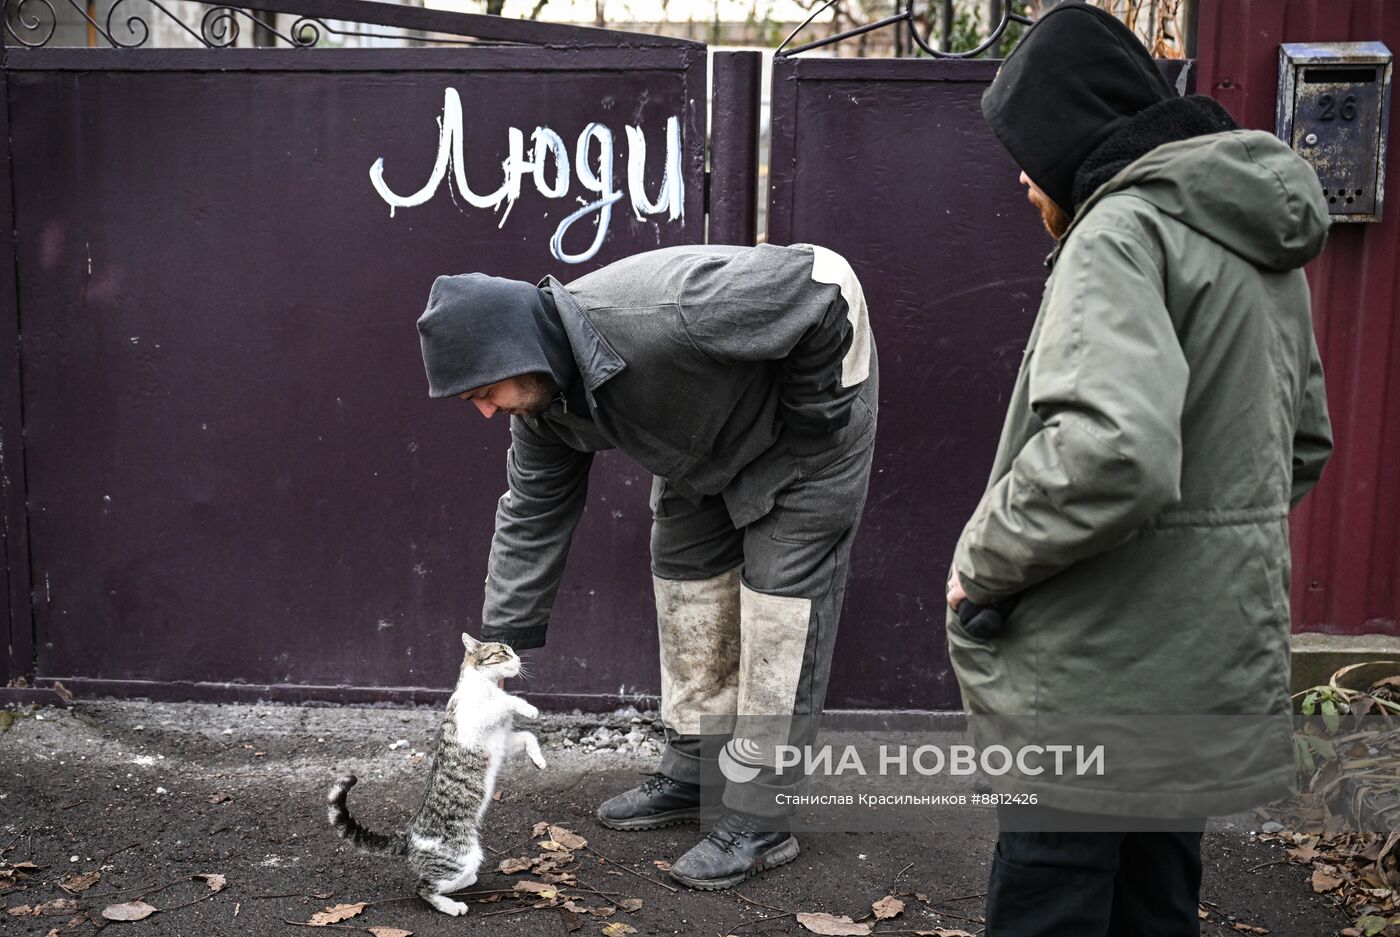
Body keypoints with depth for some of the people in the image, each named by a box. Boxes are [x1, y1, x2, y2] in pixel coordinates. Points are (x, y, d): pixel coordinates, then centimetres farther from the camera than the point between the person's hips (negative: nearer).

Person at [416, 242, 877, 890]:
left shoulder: (661, 317, -41)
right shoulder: (543, 401, -14)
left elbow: (817, 284, -33)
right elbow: (530, 521, -2)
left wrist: (807, 419, -23)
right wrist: (496, 651, -3)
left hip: (810, 406, -7)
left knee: (780, 596, -10)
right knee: (684, 576, 8)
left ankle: (758, 819, -4)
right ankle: (692, 771, 22)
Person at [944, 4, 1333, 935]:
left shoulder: (1122, 231, -16)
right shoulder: (1264, 244, 13)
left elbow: (1112, 452, -32)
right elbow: (1303, 444, 22)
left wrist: (982, 569, -18)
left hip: (1103, 680, -9)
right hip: (1212, 664, 9)